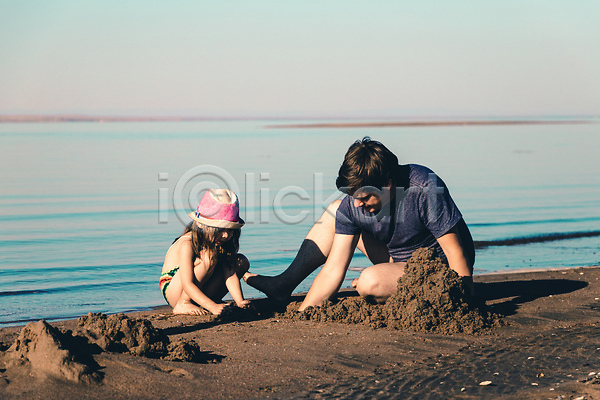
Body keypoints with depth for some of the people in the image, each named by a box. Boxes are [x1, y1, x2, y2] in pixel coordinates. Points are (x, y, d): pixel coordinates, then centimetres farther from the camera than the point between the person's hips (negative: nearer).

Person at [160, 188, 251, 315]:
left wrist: (240, 302, -30)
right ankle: (183, 304, -21)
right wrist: (212, 307, -45)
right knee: (210, 256, -30)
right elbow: (187, 285, -35)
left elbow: (230, 274, -15)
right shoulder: (187, 244, -29)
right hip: (174, 293, -7)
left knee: (242, 262, -4)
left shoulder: (222, 242, -9)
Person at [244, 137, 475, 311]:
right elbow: (334, 270, -12)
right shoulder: (352, 204, -13)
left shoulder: (425, 188, -30)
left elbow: (456, 252, -26)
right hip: (399, 260, 6)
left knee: (370, 280, -33)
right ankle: (284, 285, 11)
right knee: (336, 212, 3)